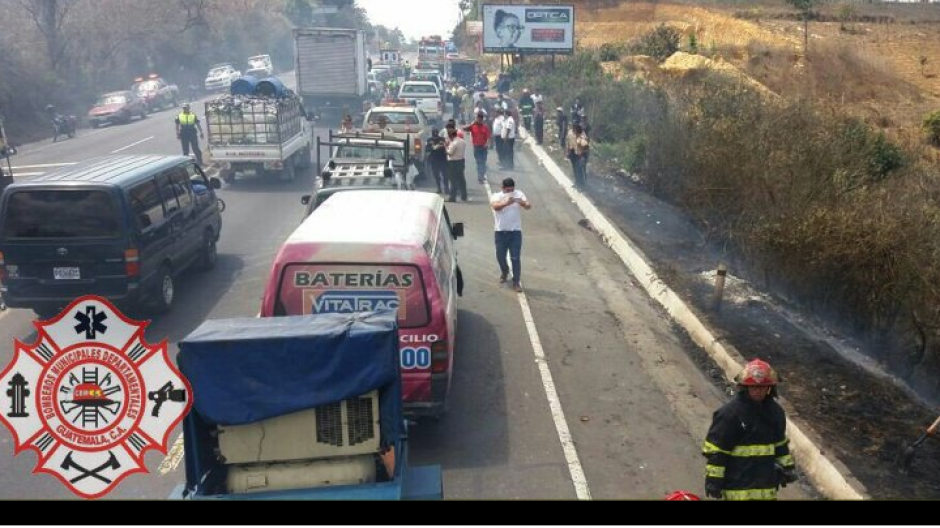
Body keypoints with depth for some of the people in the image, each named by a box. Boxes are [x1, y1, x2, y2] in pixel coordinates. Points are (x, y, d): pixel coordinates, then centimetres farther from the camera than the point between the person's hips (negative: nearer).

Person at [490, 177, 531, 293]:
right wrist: (506, 203, -47)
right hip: (501, 232, 0)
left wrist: (523, 203, -36)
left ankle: (516, 282, 4)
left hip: (515, 231, 0)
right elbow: (496, 206, -28)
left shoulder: (519, 194, 0)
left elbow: (528, 206, -13)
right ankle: (504, 271, 43)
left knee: (516, 258, -4)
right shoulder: (496, 196, -6)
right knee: (500, 256, 12)